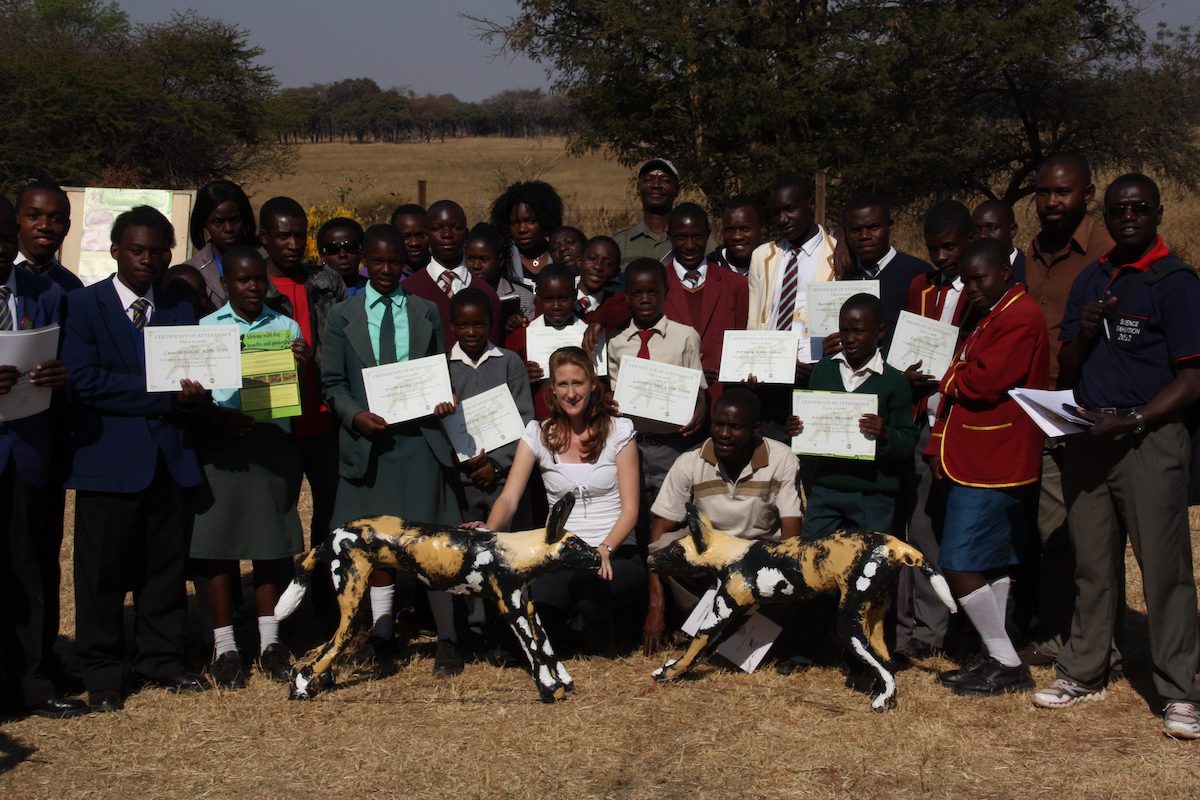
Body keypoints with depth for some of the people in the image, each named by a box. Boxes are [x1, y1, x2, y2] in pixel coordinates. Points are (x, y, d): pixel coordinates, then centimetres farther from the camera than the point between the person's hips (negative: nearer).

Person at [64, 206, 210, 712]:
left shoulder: (179, 311, 15)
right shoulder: (83, 305, 0)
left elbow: (194, 377, 11)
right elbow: (83, 379, -12)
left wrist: (191, 395, -15)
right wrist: (161, 394, -16)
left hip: (171, 457, 4)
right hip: (109, 458, -4)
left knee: (167, 566, 10)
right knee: (104, 571, 1)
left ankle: (161, 660, 22)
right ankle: (104, 674, 11)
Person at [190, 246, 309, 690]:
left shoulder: (285, 327, 9)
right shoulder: (205, 329, 5)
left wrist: (303, 365, -16)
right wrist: (217, 416, -17)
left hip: (272, 442, 1)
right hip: (221, 444, -1)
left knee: (270, 542, 5)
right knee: (219, 542, 1)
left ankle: (269, 642, 16)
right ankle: (224, 647, 9)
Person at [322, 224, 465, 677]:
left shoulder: (426, 313, 12)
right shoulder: (342, 317, 7)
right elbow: (333, 383, 5)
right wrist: (356, 415, -14)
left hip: (421, 439, 0)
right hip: (370, 440, 0)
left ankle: (446, 639, 8)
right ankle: (381, 636, 18)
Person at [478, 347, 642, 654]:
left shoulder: (618, 430, 4)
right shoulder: (538, 433, 9)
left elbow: (630, 508, -1)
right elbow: (509, 498, -1)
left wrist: (605, 549, -21)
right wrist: (488, 532, -23)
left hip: (615, 553, -1)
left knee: (592, 591, -37)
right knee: (535, 601, -34)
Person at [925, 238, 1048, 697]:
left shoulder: (1019, 318, -14)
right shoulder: (988, 318, 19)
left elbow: (981, 383, -23)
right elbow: (961, 385, 15)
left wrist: (946, 379, -3)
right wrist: (939, 444, 6)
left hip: (990, 466, -10)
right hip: (979, 462, 10)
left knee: (959, 565, -9)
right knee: (993, 564, 12)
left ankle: (1007, 664, -2)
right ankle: (995, 658, 18)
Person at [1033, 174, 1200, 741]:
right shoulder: (1089, 282, 14)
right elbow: (1065, 374, 15)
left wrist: (1130, 423, -18)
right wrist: (1083, 333, -5)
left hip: (1149, 436, -6)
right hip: (1087, 436, 6)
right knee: (1092, 562, 12)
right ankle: (1084, 673, 22)